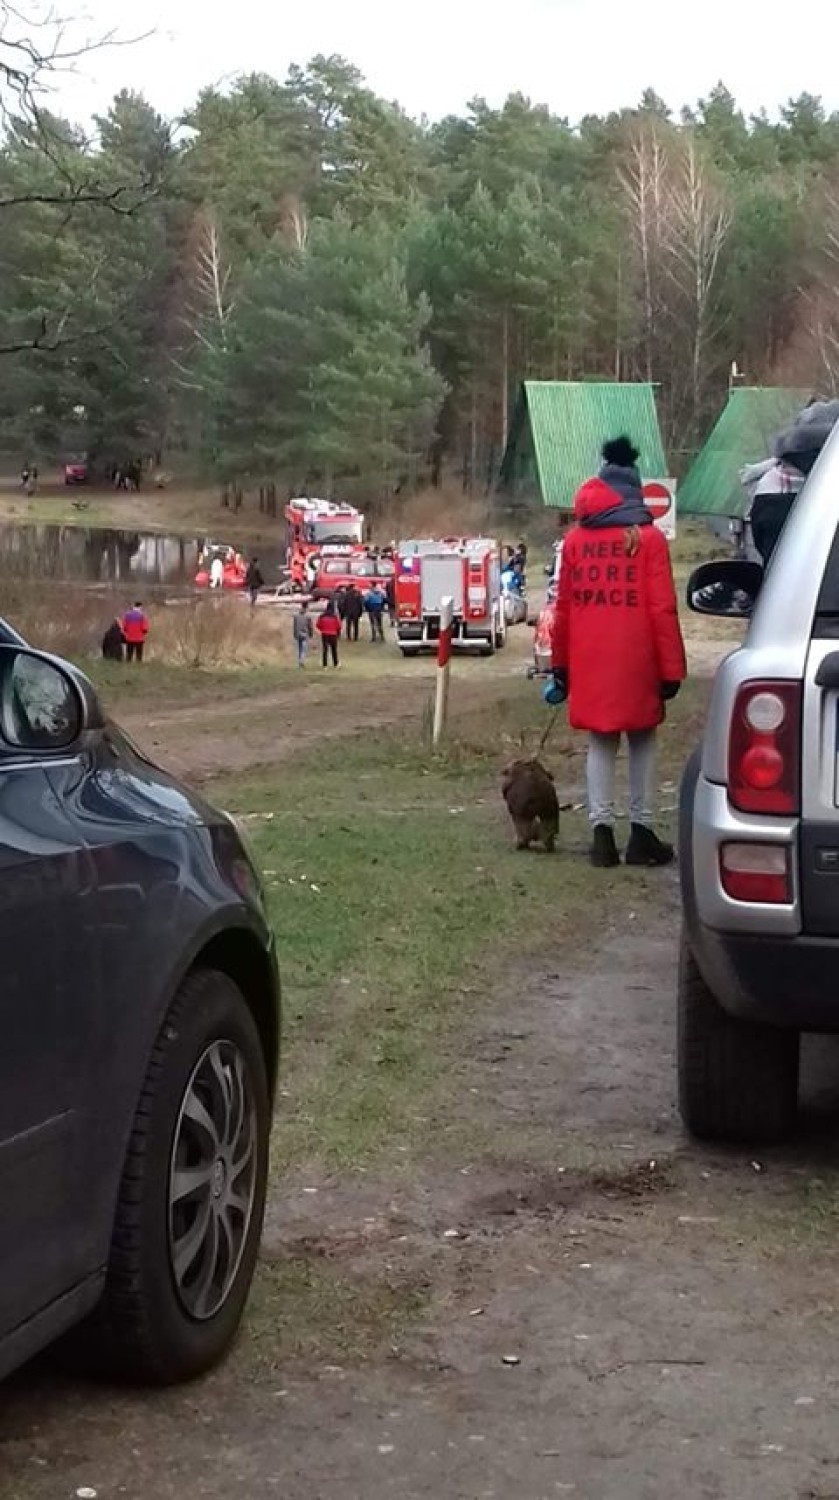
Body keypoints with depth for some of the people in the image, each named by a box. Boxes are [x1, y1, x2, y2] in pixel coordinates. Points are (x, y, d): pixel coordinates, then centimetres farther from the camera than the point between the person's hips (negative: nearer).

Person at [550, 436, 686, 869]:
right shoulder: (649, 539, -5)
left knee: (600, 743, 10)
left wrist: (560, 663, 15)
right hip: (635, 662, -2)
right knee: (642, 741, 11)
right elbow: (662, 609, -8)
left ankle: (602, 831, 2)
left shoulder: (575, 541, 4)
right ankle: (640, 832, 9)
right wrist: (671, 668, -4)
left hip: (589, 663, 3)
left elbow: (563, 608, 7)